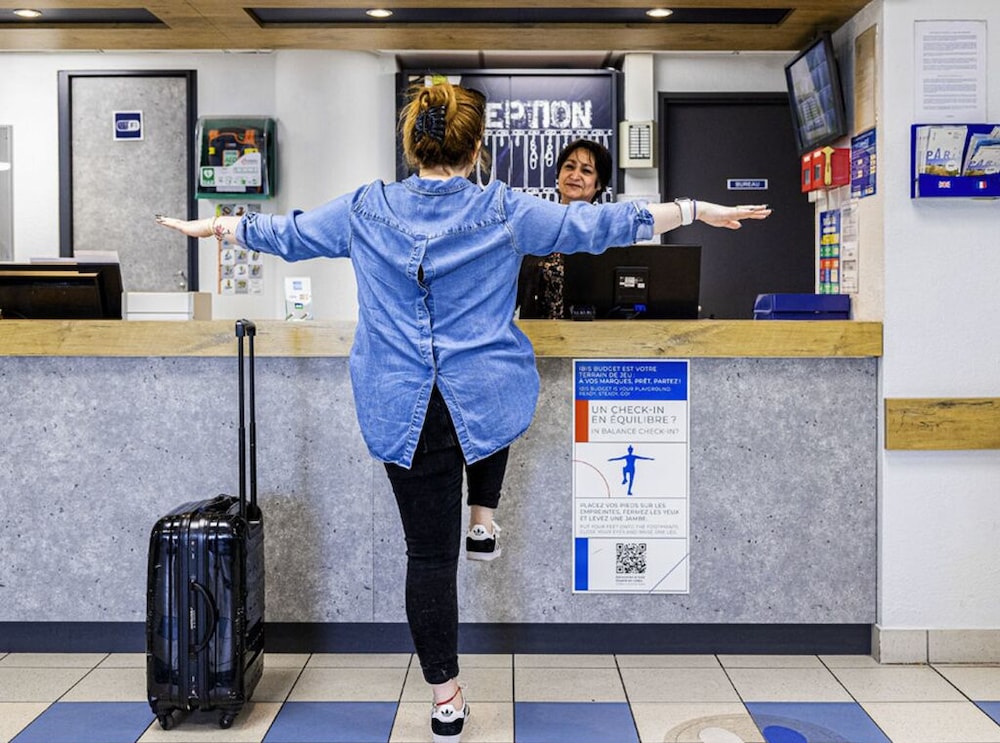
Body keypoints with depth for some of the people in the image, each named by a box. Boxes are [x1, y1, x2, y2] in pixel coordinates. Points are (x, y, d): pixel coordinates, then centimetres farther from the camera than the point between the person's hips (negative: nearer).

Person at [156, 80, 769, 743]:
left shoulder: (365, 211, -1)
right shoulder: (505, 212, -6)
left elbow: (285, 233, 12)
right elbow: (599, 224, -1)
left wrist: (209, 226, 31)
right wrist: (699, 211, 9)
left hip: (403, 414, 1)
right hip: (490, 403, 0)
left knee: (429, 553, 8)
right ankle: (484, 521, 36)